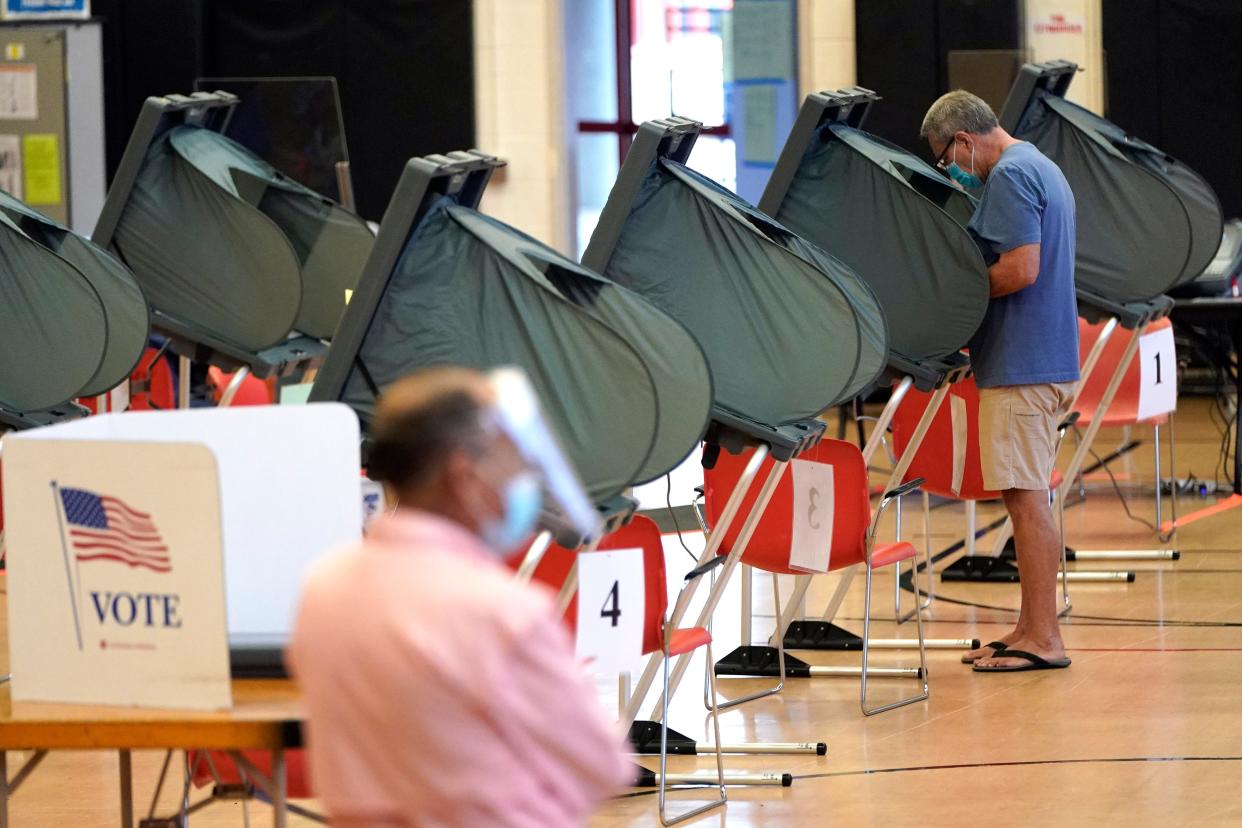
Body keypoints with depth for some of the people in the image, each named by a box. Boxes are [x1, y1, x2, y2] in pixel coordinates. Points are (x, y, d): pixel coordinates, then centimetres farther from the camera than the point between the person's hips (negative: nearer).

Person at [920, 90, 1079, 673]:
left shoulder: (1009, 177, -13)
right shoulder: (1041, 167, 19)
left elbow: (1021, 269, -22)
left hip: (1020, 364, -10)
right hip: (1048, 361, 10)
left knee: (1025, 497, -8)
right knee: (1029, 498, 13)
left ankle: (1042, 638, -7)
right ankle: (1032, 628, 18)